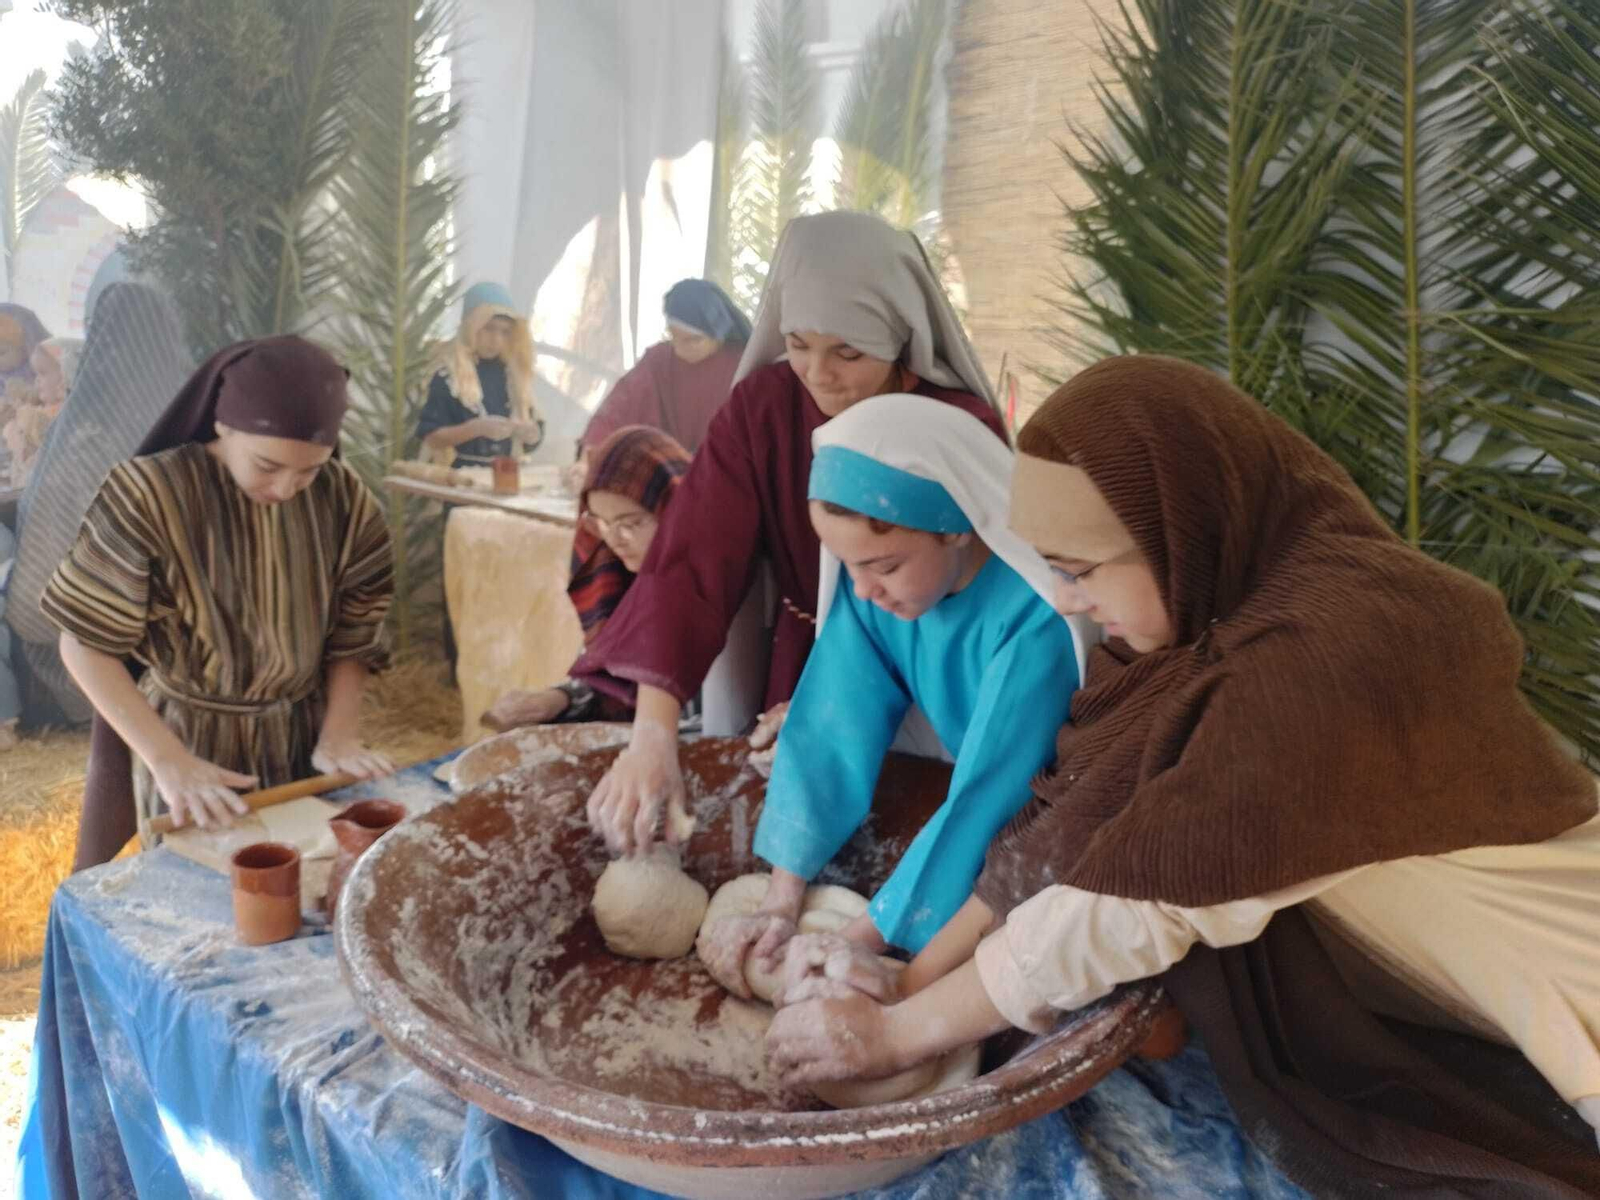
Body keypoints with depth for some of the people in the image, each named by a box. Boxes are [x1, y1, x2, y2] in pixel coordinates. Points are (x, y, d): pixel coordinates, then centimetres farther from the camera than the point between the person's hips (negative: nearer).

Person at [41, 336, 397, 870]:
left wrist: (338, 734, -12)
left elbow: (354, 627, 1)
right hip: (187, 736, -3)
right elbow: (85, 643, -17)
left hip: (301, 736, 3)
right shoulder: (151, 494, -21)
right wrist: (169, 761, -26)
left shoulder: (342, 497, -10)